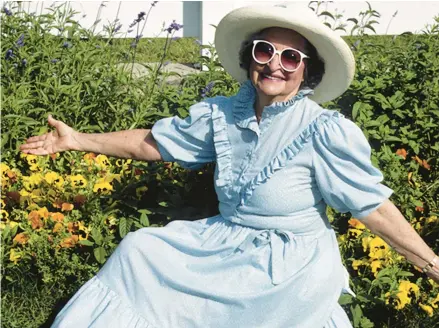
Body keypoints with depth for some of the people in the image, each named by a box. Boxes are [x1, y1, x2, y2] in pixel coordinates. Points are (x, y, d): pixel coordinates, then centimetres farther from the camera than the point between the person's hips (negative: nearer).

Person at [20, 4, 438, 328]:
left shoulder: (325, 132, -18)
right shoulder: (222, 114, -4)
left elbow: (373, 206, -15)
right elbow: (153, 143, 6)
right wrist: (77, 140, 8)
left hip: (293, 268, -5)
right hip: (224, 244, 6)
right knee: (137, 251, 3)